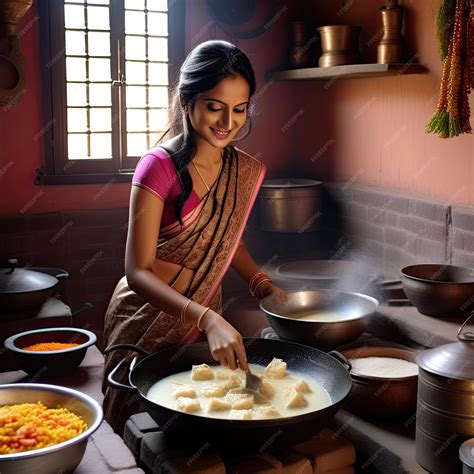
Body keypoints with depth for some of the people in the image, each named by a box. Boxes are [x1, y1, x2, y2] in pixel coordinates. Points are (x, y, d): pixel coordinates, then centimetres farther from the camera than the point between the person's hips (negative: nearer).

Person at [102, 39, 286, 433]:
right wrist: (208, 319, -36)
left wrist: (263, 286, -1)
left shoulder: (247, 171, -2)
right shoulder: (160, 166, -19)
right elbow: (138, 271, -23)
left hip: (208, 320, 5)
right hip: (149, 320, -5)